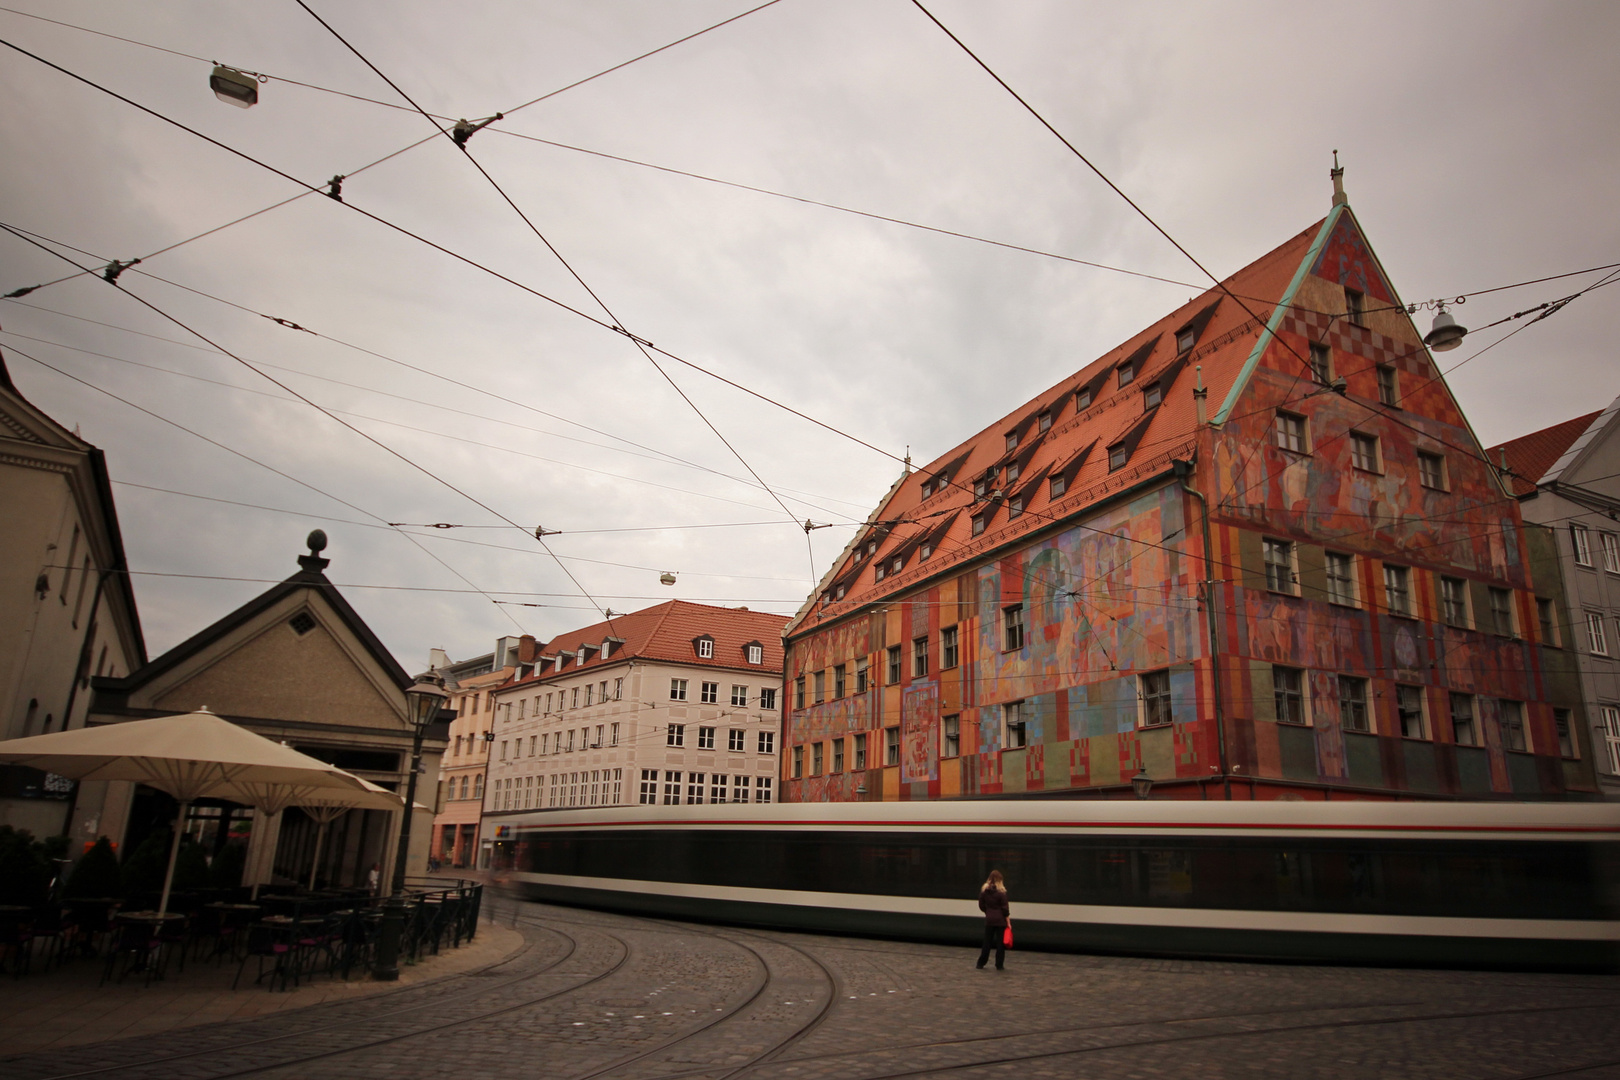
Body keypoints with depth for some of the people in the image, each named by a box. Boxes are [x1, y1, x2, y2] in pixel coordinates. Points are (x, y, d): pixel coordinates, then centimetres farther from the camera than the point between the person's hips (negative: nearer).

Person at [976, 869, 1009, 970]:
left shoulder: (984, 890, 1)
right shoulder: (1001, 891, -11)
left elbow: (981, 905, 8)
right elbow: (1005, 908, -10)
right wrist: (1008, 921, -5)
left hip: (989, 920, 4)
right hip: (1000, 920, -3)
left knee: (987, 942, 11)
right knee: (1000, 942, 5)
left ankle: (980, 964, 12)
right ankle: (999, 965, 7)